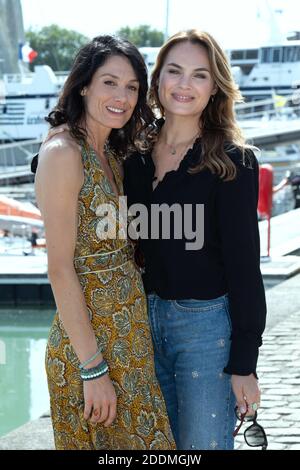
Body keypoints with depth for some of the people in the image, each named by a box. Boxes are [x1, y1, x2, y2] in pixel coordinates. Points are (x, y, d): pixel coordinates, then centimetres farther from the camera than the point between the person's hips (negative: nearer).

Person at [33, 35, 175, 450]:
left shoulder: (112, 153, 9)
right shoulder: (62, 153, -16)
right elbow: (60, 269, -19)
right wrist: (93, 368, -20)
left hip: (130, 335, 8)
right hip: (90, 339, -8)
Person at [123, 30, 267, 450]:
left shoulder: (232, 162, -10)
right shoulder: (137, 155, 5)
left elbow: (244, 264, -11)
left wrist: (244, 363, -12)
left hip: (207, 324, -5)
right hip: (146, 319, 5)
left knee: (203, 443, 0)